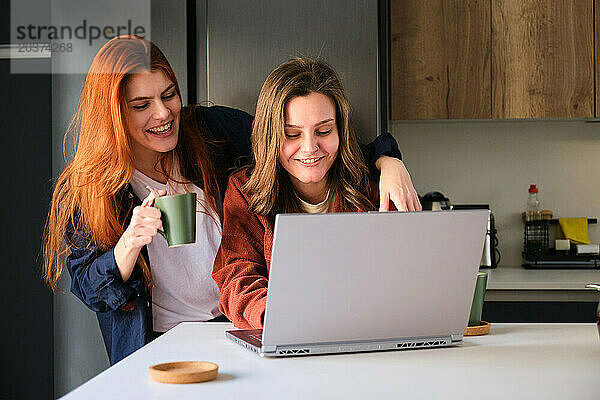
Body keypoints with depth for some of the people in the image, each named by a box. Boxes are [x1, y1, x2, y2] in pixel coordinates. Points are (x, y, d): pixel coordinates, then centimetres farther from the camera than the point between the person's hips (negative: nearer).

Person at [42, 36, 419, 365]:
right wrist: (130, 243, -20)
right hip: (161, 343, -1)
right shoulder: (83, 190, 0)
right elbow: (91, 292, 0)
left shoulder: (212, 129, 1)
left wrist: (385, 160, -17)